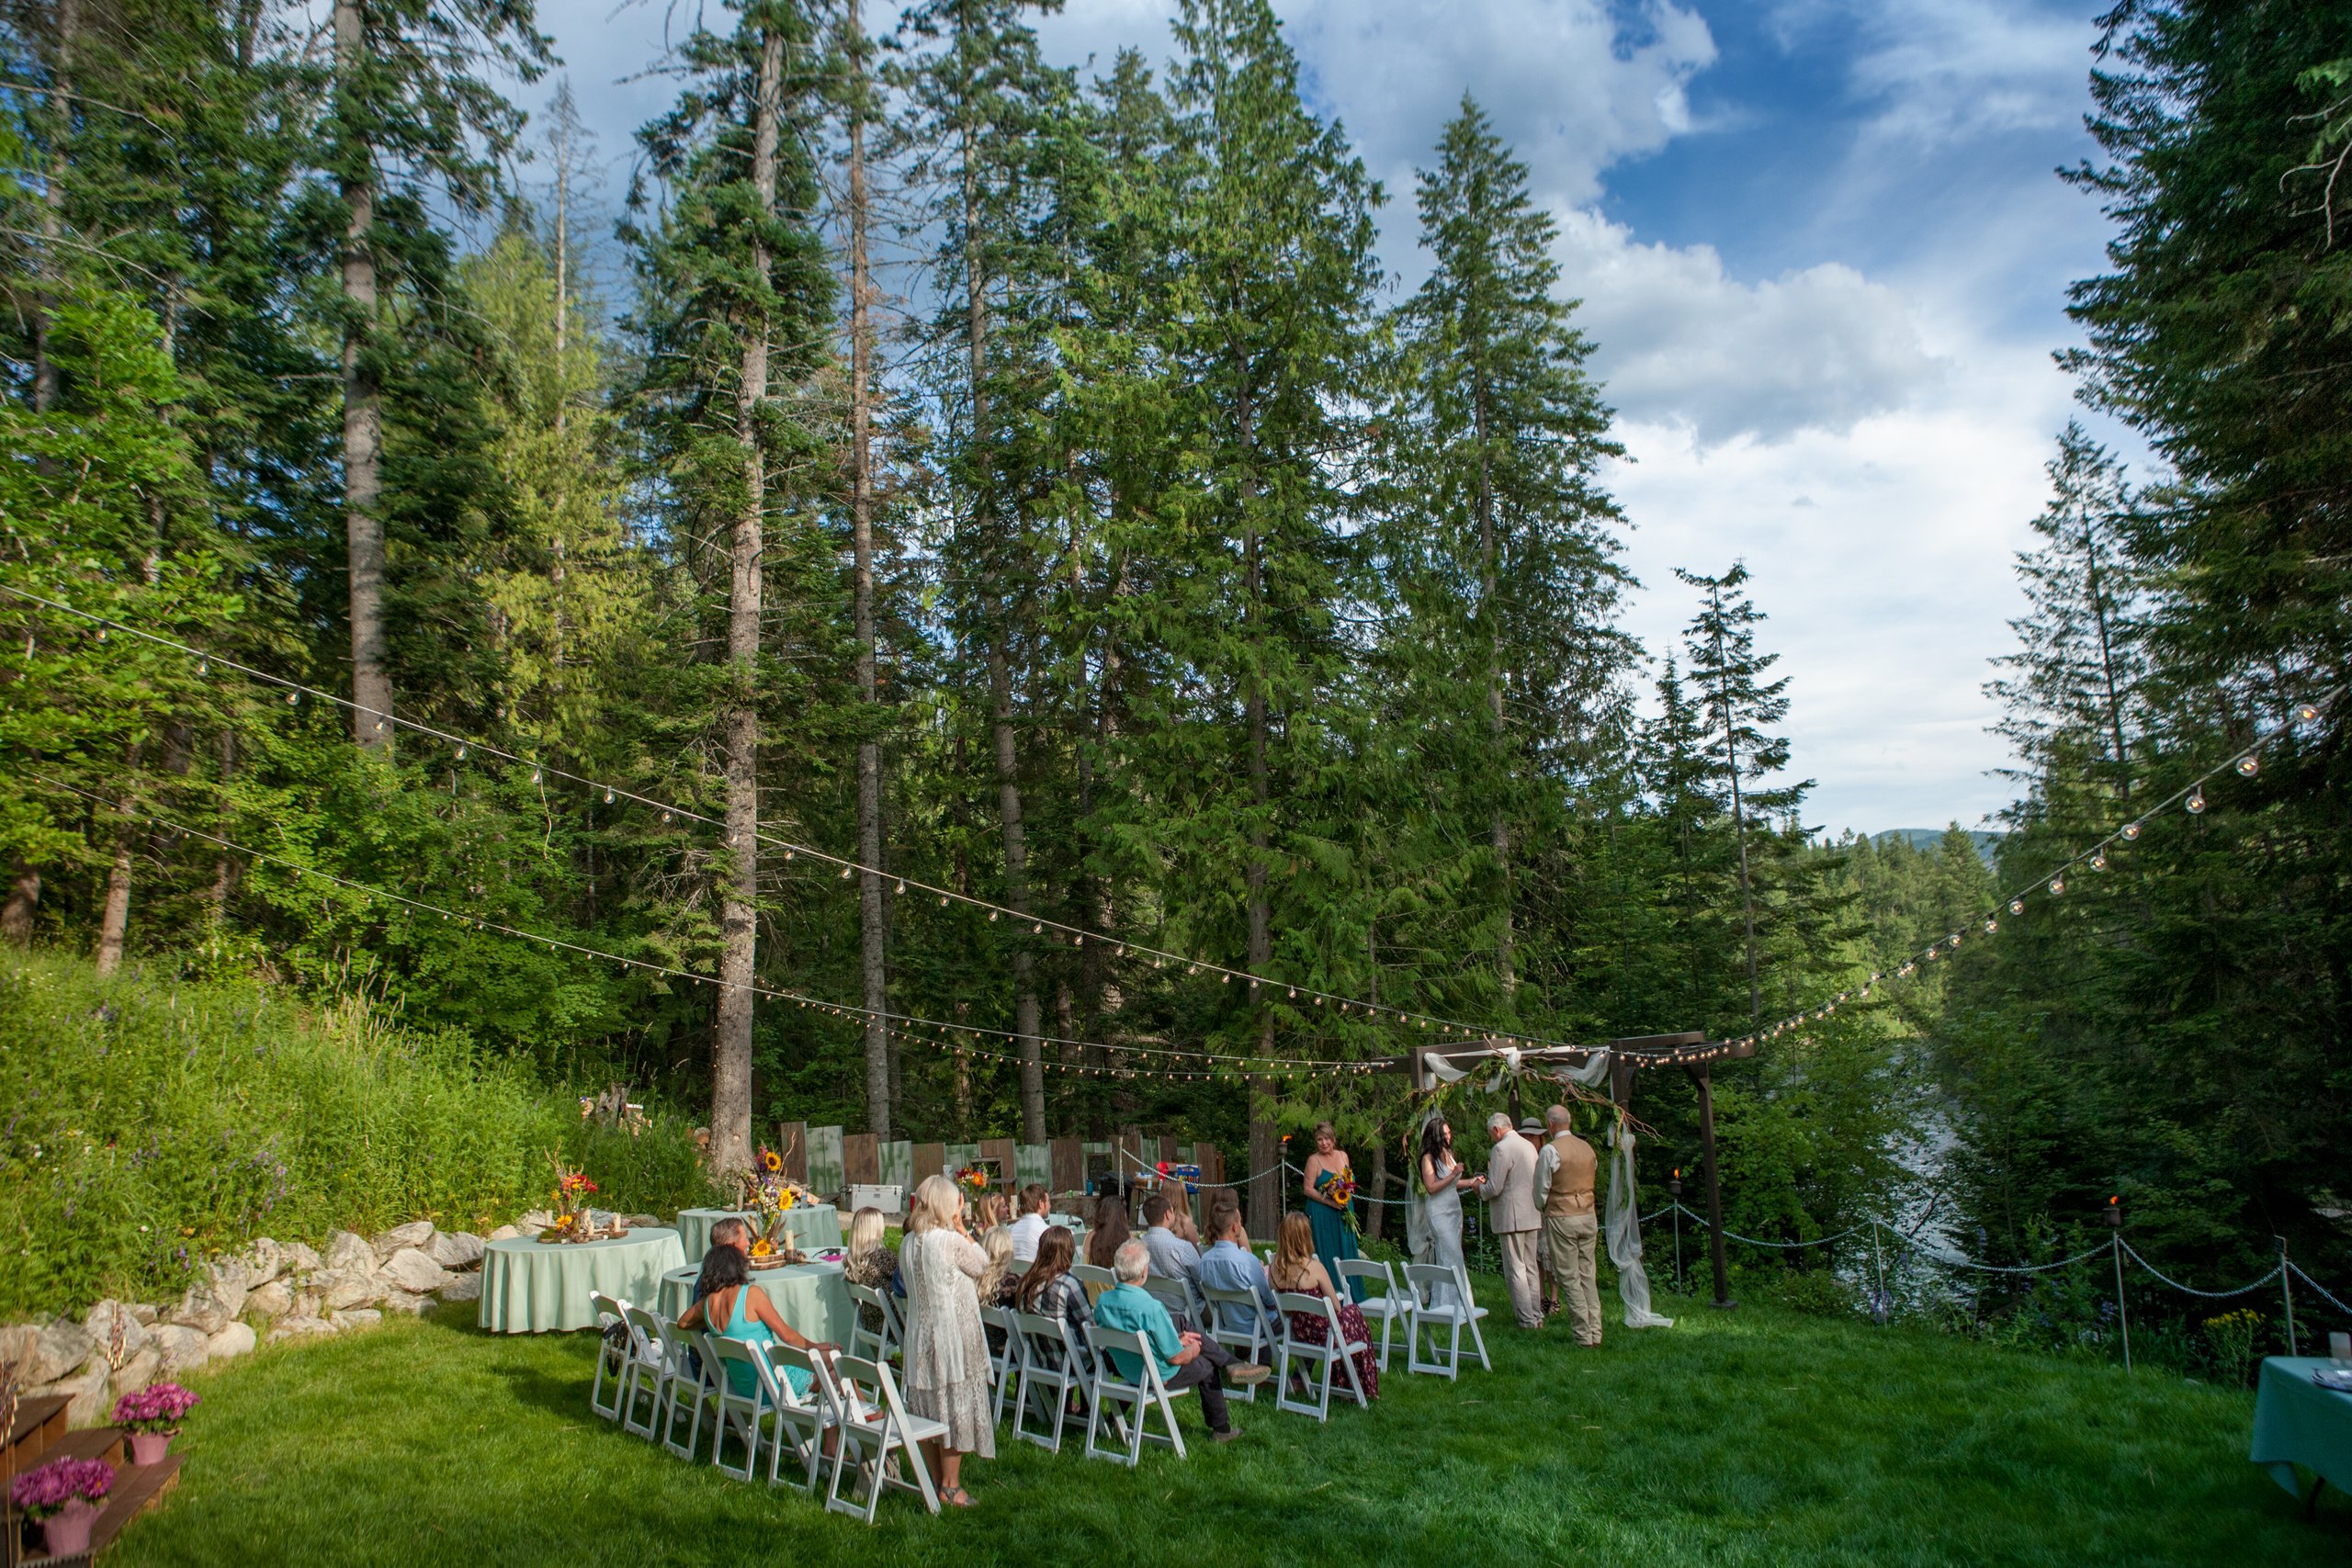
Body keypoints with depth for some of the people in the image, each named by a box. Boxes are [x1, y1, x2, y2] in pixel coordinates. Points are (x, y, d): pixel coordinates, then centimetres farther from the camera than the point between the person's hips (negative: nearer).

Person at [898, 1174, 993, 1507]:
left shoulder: (907, 1244, 1)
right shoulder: (952, 1241, -19)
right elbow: (981, 1265, -1)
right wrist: (961, 1228, -1)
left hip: (919, 1336, 6)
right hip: (953, 1334, -6)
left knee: (929, 1407, 14)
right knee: (956, 1407, 4)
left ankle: (936, 1480, 24)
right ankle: (951, 1486, 10)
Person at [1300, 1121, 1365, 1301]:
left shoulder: (1343, 1155, 7)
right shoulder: (1314, 1160, -8)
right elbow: (1308, 1189, -10)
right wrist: (1329, 1201, -19)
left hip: (1343, 1213, 5)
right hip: (1322, 1215, -5)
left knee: (1346, 1251, 7)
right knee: (1327, 1254, -3)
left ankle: (1348, 1297, 15)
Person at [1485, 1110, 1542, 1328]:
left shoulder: (1502, 1149, -15)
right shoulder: (1529, 1146, 12)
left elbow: (1494, 1188, -18)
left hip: (1511, 1216, -8)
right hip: (1531, 1215, 8)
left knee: (1515, 1269, -2)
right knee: (1530, 1268, 15)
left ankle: (1527, 1320, -2)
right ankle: (1537, 1315, 19)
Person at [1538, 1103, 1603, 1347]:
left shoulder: (1550, 1150, -12)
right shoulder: (1588, 1148, 6)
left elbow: (1541, 1190, -7)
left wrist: (1544, 1206, 15)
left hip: (1561, 1217, -6)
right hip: (1589, 1215, 6)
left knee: (1569, 1277, 0)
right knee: (1588, 1276, 10)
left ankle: (1583, 1334, 0)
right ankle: (1595, 1333, 10)